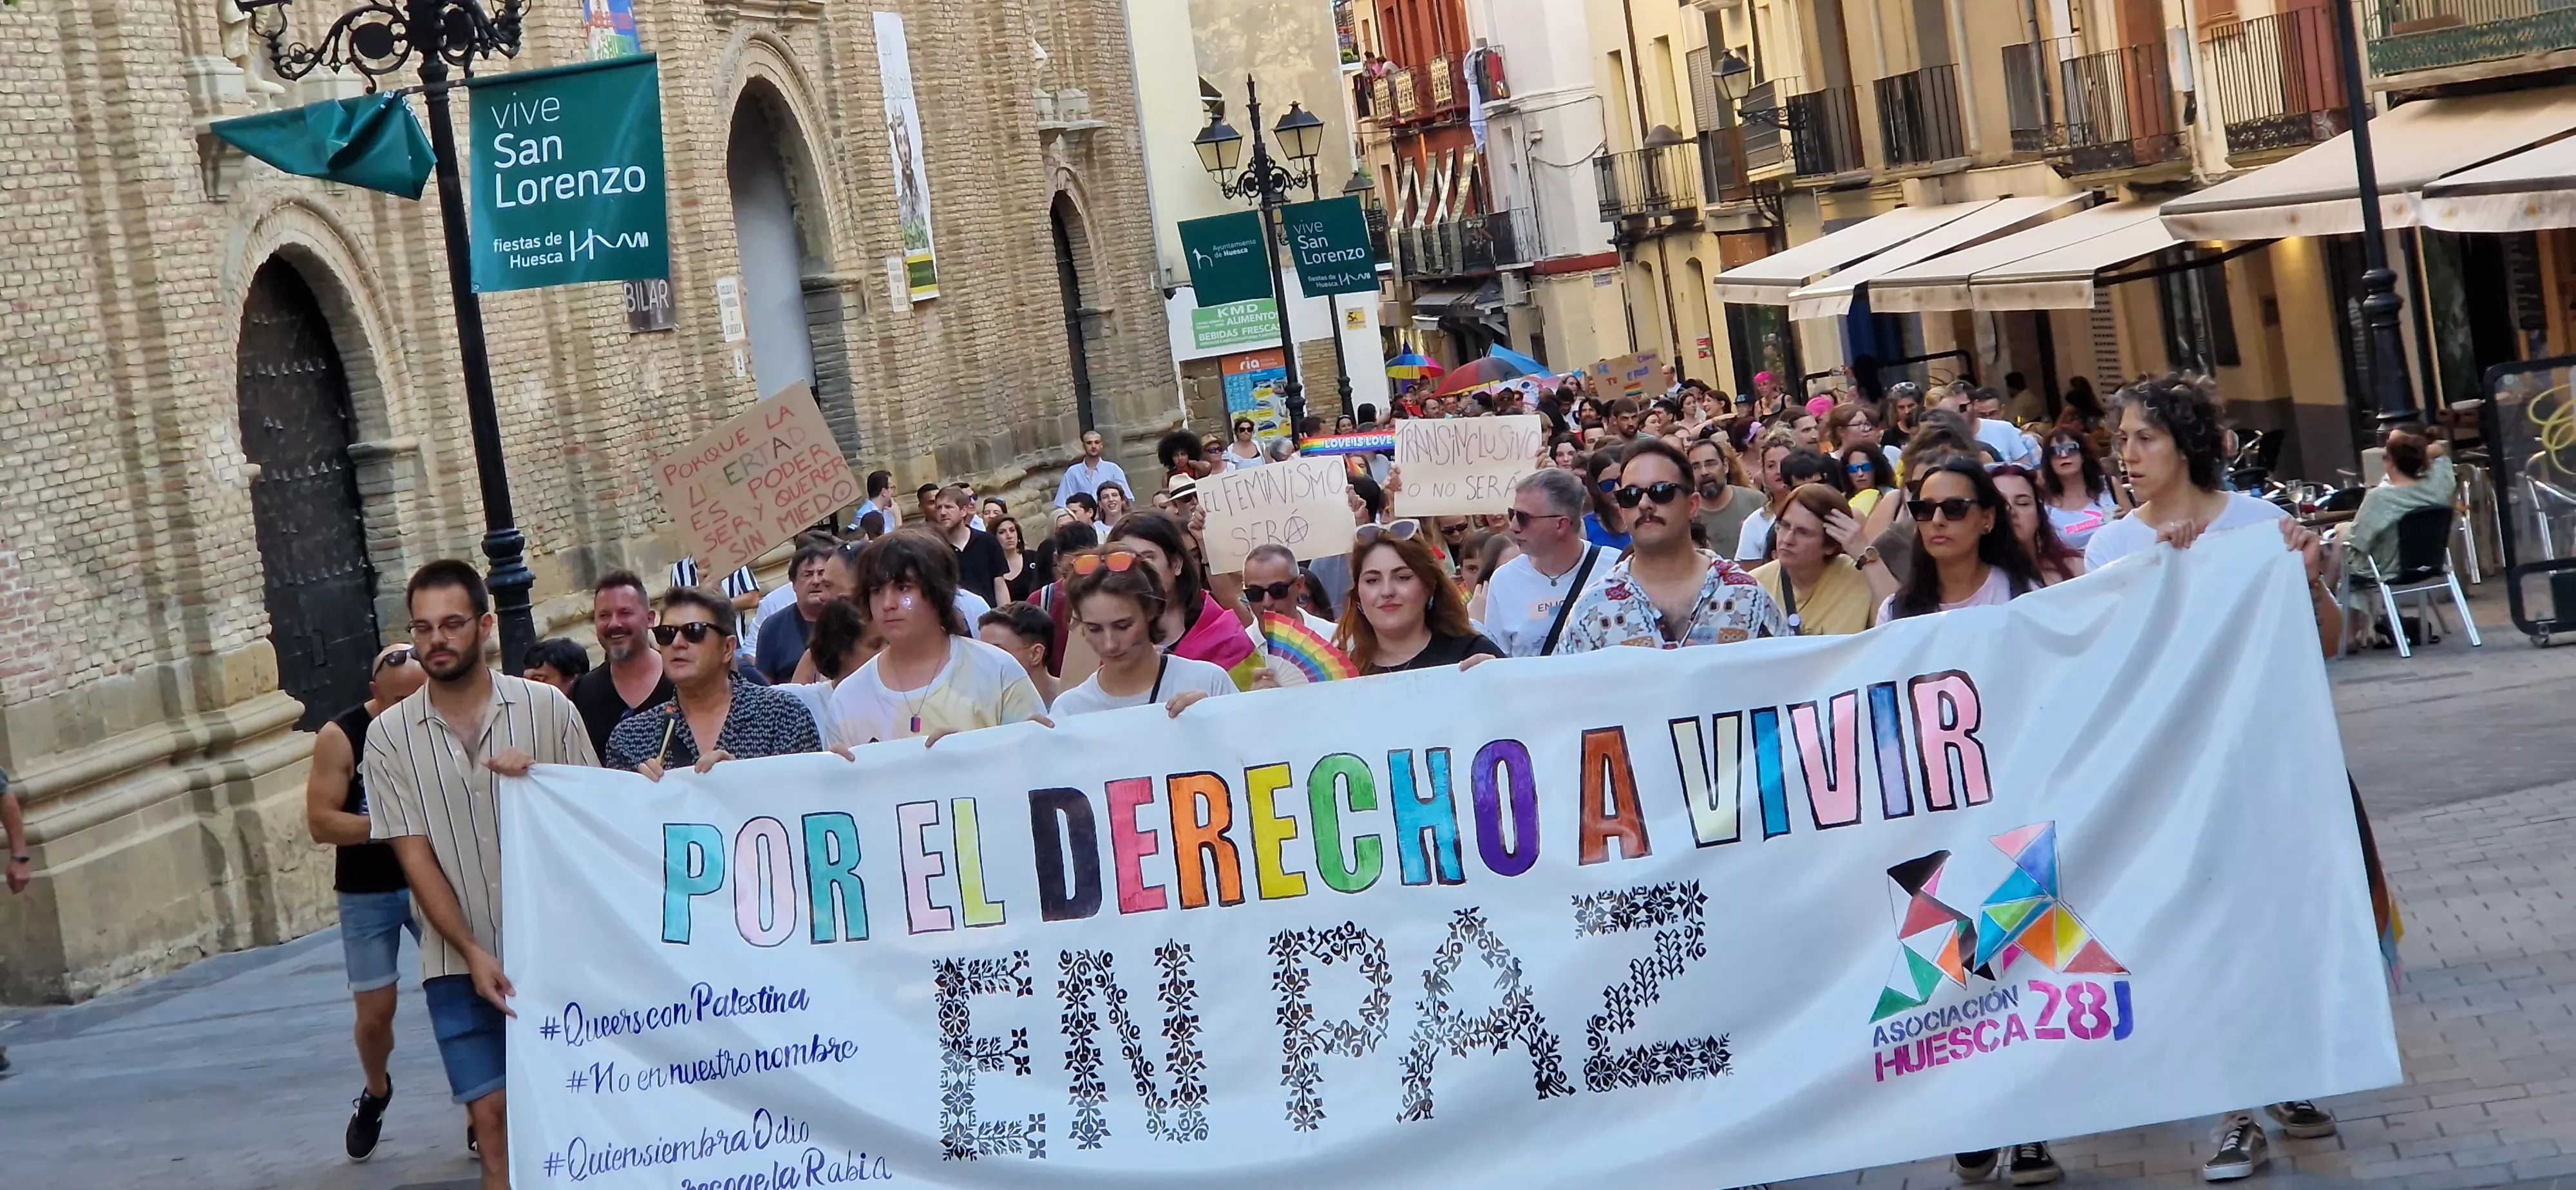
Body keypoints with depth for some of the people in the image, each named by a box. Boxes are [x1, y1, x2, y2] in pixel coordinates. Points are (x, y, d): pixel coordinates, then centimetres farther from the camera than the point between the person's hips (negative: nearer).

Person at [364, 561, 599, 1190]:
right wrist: (473, 953, -9)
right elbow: (414, 855, -1)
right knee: (494, 1119, -3)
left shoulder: (546, 708, 0)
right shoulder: (390, 735, 1)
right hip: (460, 963, 0)